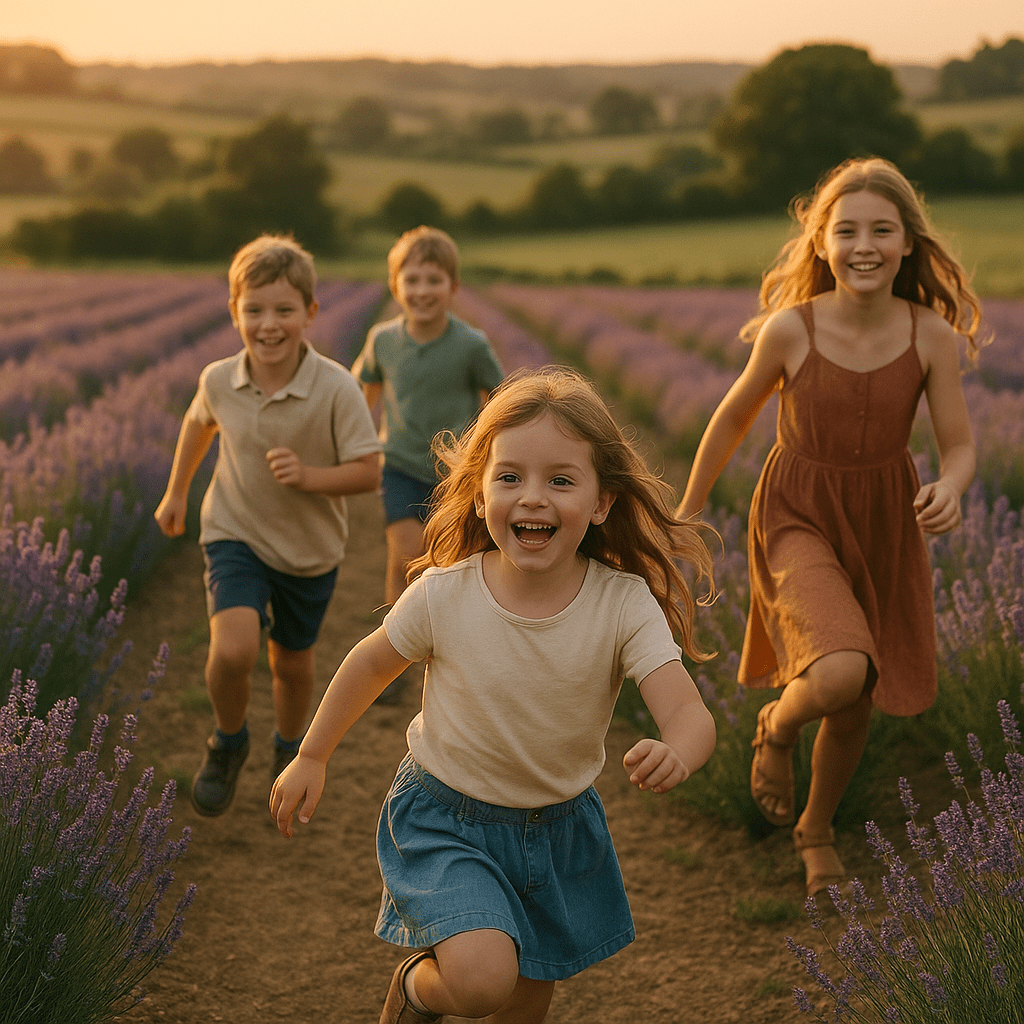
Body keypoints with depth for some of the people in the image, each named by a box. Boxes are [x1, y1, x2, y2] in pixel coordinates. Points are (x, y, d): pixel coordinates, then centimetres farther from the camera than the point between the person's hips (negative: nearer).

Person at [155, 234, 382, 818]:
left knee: (292, 662, 17)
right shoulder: (219, 381, -14)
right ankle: (229, 742, 10)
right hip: (236, 535, 0)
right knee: (234, 651, -21)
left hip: (311, 551, 0)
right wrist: (177, 491, 20)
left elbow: (368, 472, -18)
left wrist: (308, 476, -34)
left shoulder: (337, 388, -23)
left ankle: (290, 748, 49)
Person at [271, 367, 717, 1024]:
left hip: (560, 827, 3)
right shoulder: (444, 595, -21)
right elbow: (372, 664, -2)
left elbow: (692, 715, -28)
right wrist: (312, 758, 8)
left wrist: (674, 756, -52)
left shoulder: (625, 605, -21)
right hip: (447, 818, -2)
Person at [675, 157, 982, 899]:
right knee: (841, 674, -28)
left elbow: (960, 447, -7)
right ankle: (777, 727, 10)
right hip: (798, 520, -3)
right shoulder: (790, 329, -17)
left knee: (856, 709, 14)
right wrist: (690, 509, 9)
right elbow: (734, 419, -1)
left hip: (884, 529, 3)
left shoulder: (932, 334, -12)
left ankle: (818, 831, 44)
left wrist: (949, 491, -31)